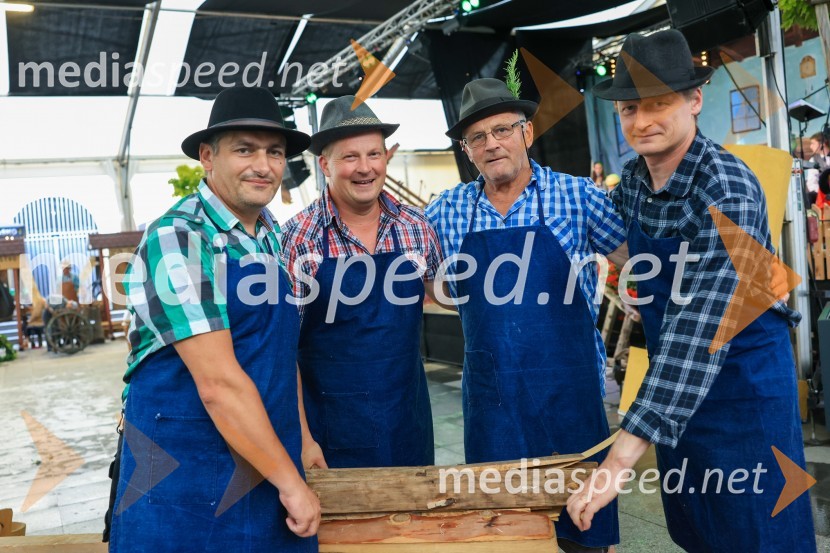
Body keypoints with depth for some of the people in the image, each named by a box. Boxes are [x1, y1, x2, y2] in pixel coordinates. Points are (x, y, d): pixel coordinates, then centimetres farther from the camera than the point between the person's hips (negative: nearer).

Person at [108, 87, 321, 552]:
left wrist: (302, 437, 9)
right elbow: (218, 383, -23)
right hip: (187, 478, -7)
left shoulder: (272, 233, 6)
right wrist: (291, 481, -18)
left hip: (269, 457, 7)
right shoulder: (178, 239, -18)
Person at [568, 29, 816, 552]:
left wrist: (623, 454, -40)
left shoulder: (728, 189, -26)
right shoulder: (633, 180, -4)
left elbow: (700, 329, -35)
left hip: (743, 376, -6)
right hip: (675, 377, 7)